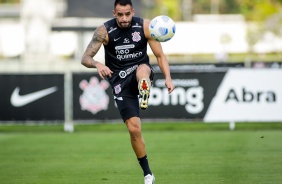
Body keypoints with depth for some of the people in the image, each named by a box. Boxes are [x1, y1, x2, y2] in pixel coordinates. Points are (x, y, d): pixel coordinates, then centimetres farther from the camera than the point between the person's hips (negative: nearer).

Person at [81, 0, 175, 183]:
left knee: (142, 69, -39)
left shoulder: (145, 26, -8)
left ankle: (144, 98, -67)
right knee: (134, 129, -9)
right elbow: (85, 58, -11)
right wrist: (97, 64, -34)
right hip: (120, 80, -1)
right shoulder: (105, 30, -10)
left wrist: (168, 78, -18)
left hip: (141, 71, 1)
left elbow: (160, 55, -3)